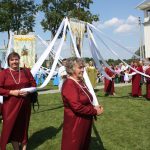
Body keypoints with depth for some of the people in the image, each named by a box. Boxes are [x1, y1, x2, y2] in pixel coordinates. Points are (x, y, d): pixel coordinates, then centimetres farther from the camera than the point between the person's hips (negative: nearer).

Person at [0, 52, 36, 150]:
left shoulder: (26, 71, 5)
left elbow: (33, 84, 9)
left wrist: (28, 91, -10)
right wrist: (11, 92, -18)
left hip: (25, 104, 2)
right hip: (10, 106, -2)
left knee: (24, 126, 12)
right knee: (12, 127, 3)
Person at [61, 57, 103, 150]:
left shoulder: (80, 81, 11)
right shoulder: (69, 84, -21)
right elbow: (77, 107, -27)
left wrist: (94, 107, -2)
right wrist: (95, 111, -18)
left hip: (85, 121, 9)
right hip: (75, 123, -9)